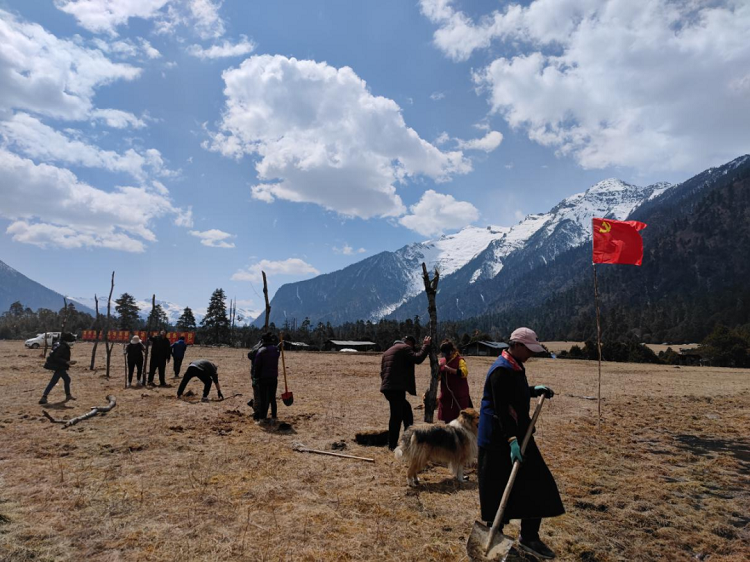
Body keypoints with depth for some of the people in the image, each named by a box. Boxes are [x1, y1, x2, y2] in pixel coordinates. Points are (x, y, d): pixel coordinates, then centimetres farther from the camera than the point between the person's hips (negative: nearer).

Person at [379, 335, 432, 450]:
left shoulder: (388, 351, 26)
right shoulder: (404, 348, -2)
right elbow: (418, 358, -15)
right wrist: (426, 346, -4)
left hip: (388, 387, 10)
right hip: (397, 388, -10)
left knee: (406, 410, 21)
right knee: (397, 416, -3)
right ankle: (392, 444, 1)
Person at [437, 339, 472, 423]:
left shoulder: (459, 360, -7)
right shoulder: (442, 361, 8)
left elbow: (464, 372, -24)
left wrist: (450, 369, -29)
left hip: (459, 396, -5)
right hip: (446, 395, 5)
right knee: (447, 419, 10)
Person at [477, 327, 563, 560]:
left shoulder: (516, 367, 10)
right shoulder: (501, 370, -22)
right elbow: (501, 410, -27)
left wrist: (534, 390, 13)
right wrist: (511, 440, -31)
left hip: (518, 435, 10)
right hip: (499, 441, -10)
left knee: (534, 485, 10)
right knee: (498, 490, 3)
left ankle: (529, 537, 21)